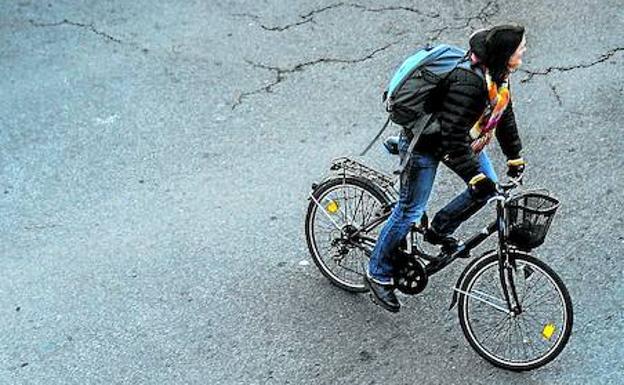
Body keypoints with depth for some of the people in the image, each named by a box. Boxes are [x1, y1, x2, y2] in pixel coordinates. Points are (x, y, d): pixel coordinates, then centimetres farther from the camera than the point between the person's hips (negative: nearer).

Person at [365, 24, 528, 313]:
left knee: (487, 187, 4)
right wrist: (476, 176, -35)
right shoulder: (468, 81, -35)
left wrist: (515, 157, 10)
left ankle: (439, 231, 24)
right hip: (426, 143, -9)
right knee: (410, 211, 0)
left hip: (463, 139, 9)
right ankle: (378, 274, 16)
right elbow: (454, 137, -36)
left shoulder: (498, 74, -5)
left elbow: (505, 115, 9)